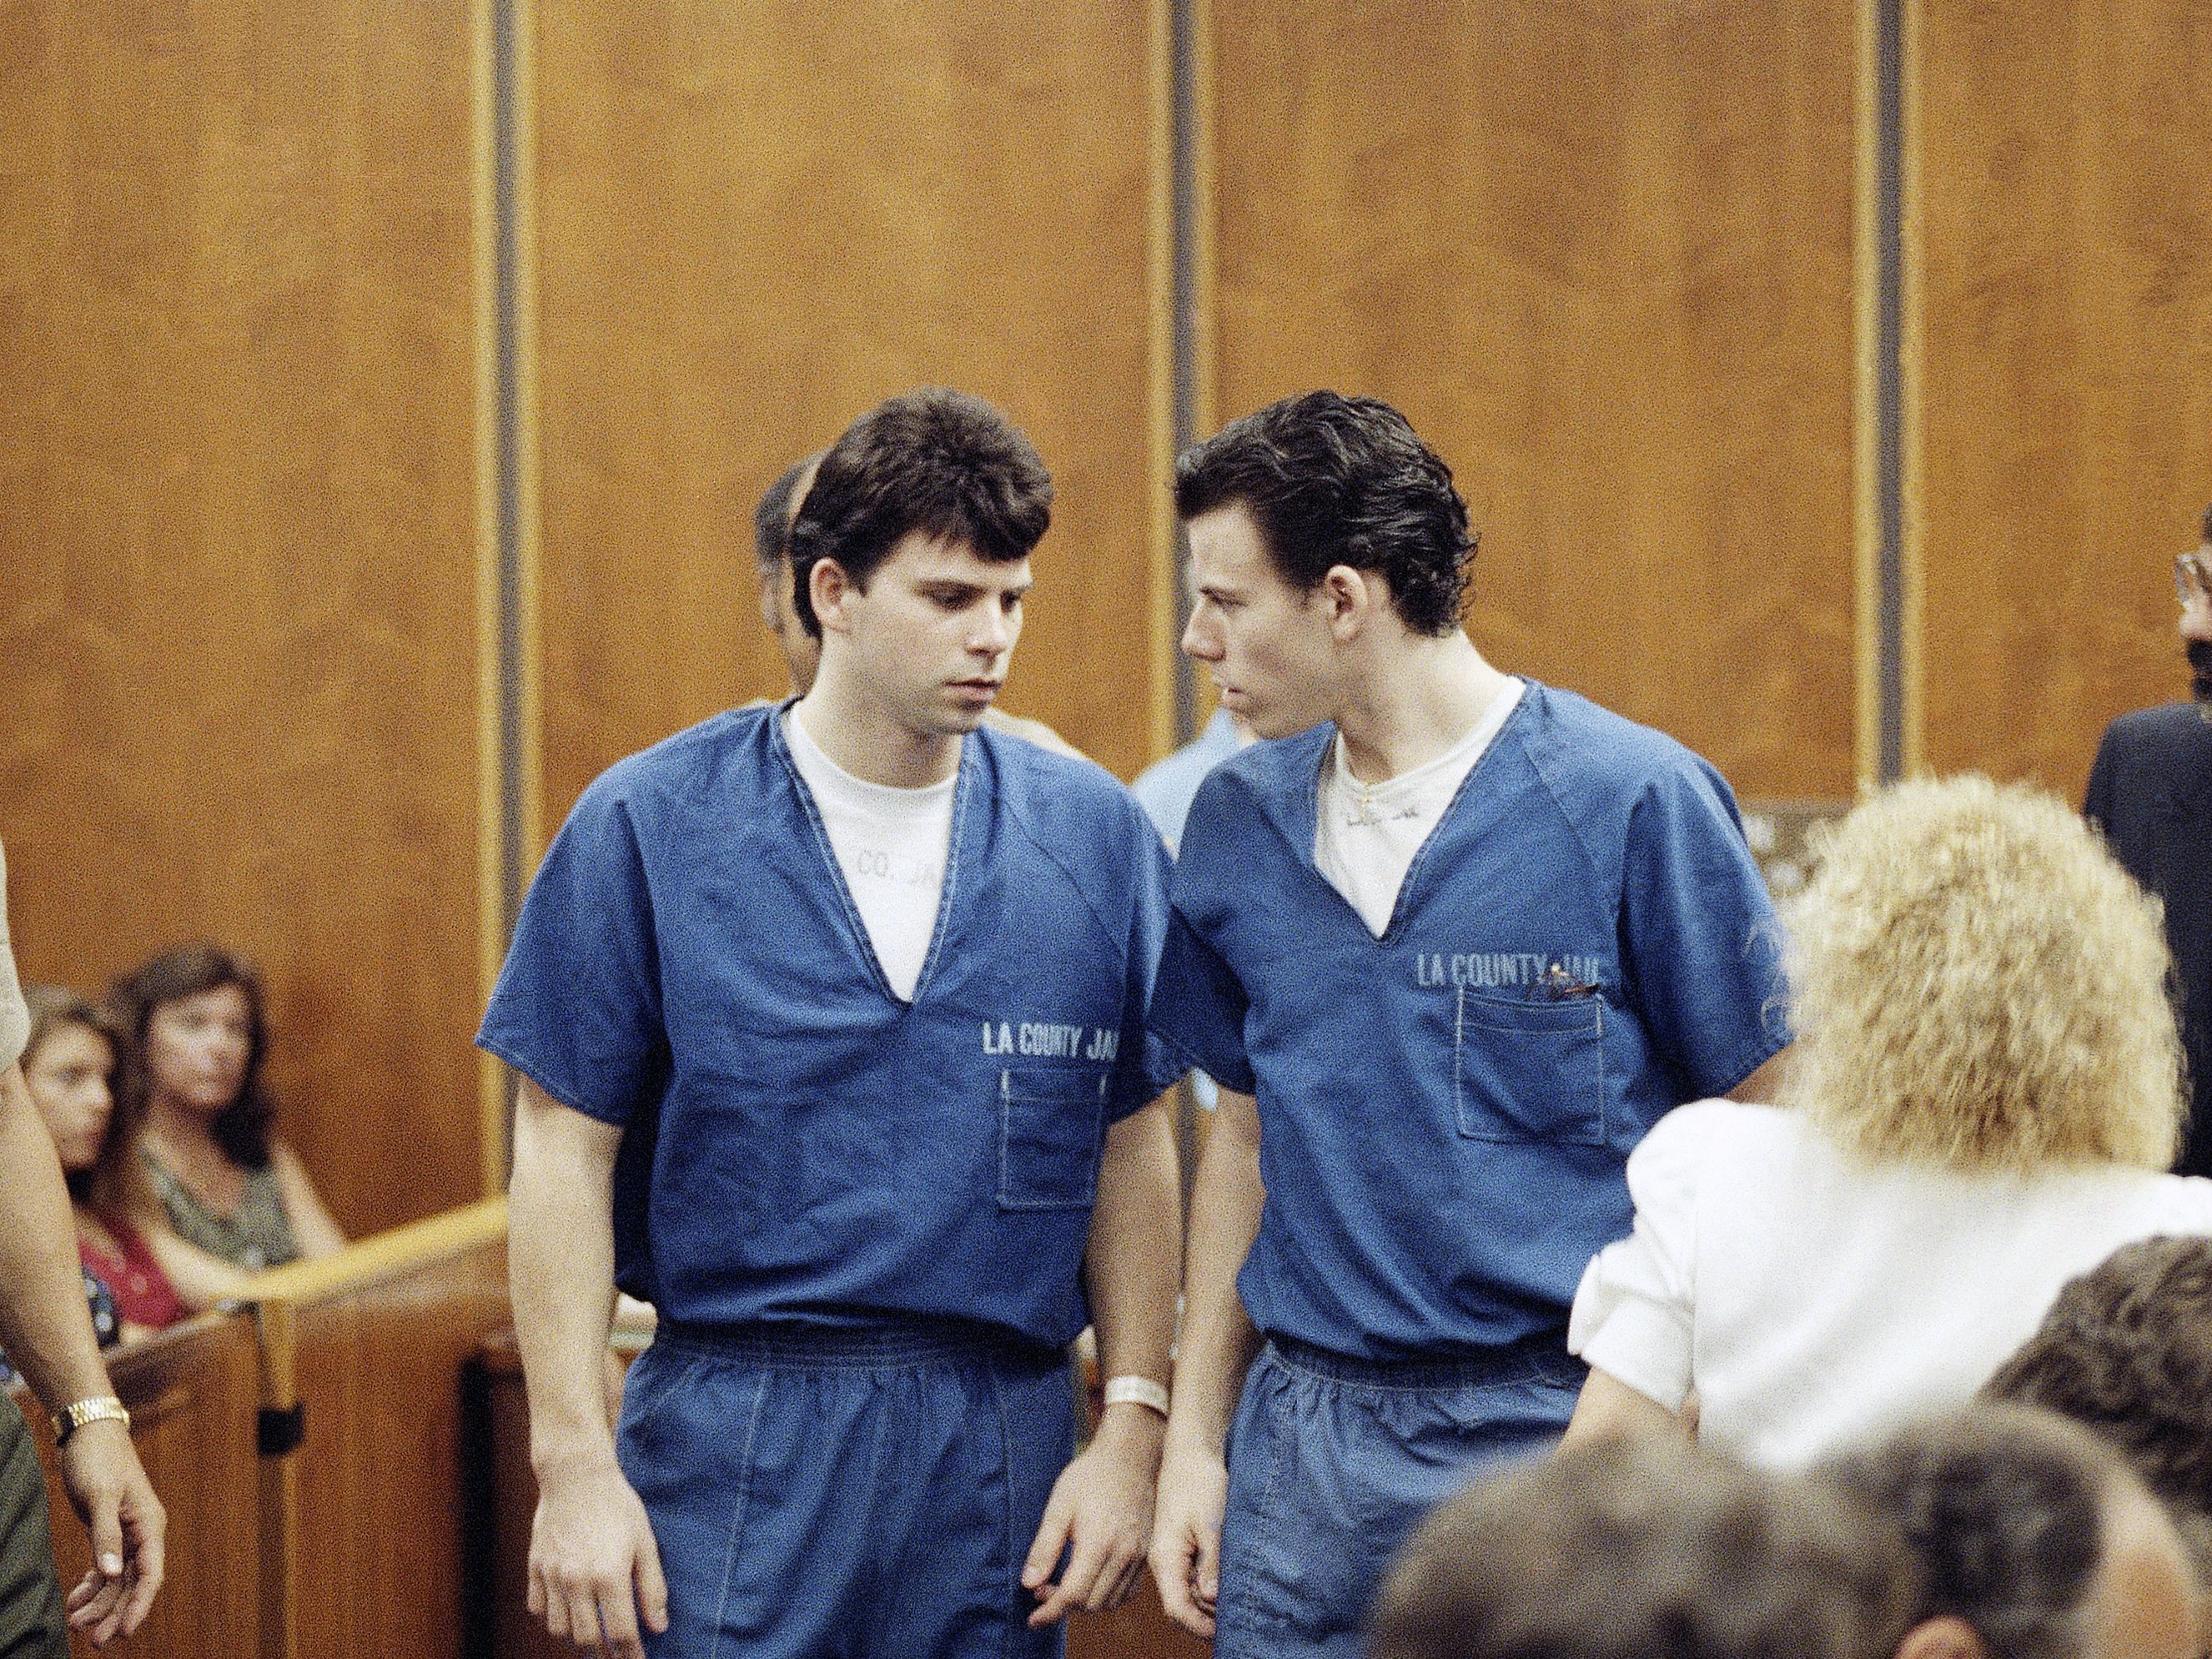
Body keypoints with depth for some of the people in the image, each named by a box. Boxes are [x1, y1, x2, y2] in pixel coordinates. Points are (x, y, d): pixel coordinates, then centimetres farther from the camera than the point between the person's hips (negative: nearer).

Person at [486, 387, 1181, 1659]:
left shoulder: (1095, 836, 4)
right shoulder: (648, 828, -2)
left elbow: (1133, 1147, 8)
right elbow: (567, 1149, -1)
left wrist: (1134, 1430, 1)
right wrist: (574, 1464, -7)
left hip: (1000, 1446, 2)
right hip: (732, 1448, -2)